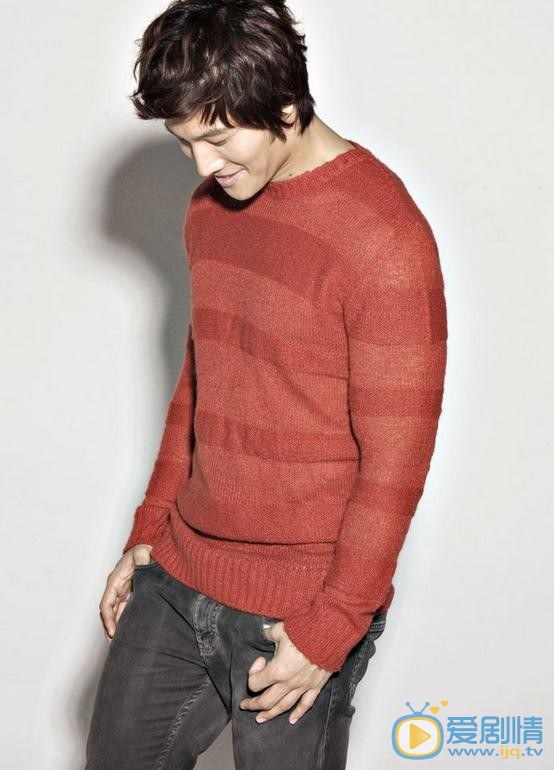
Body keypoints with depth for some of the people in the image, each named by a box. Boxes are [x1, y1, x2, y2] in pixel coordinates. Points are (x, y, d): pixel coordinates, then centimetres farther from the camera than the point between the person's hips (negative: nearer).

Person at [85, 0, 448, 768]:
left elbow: (394, 464, -17)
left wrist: (329, 632, -14)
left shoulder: (385, 237, -19)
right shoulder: (212, 208, 5)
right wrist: (148, 532, 15)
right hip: (176, 578, 7)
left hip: (295, 614, -7)